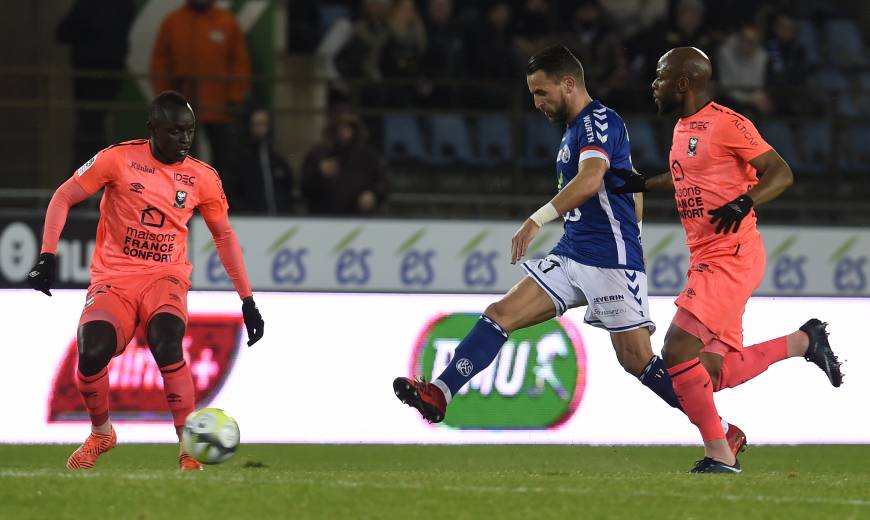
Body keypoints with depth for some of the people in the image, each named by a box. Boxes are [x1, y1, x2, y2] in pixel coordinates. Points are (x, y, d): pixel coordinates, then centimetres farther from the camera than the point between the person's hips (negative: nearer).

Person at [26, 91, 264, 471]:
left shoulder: (202, 178, 3)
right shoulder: (119, 159, -5)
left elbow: (224, 235, 15)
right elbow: (62, 198, 0)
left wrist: (247, 301, 13)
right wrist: (47, 257, -13)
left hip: (165, 278, 0)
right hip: (114, 279, 0)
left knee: (166, 340, -32)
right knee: (91, 352, -25)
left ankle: (190, 450, -26)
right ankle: (101, 433, 8)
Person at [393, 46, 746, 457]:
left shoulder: (600, 121, -12)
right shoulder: (575, 130, 19)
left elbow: (591, 179, -30)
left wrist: (538, 220, -37)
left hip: (610, 260, -9)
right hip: (571, 254, 9)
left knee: (637, 360, -9)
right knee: (500, 314, -5)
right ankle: (439, 394, -11)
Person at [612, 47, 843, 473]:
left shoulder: (726, 124, -12)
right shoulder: (683, 129, 15)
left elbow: (781, 173, -12)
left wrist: (745, 202, -27)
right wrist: (644, 184, 25)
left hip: (731, 258, -10)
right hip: (705, 259, 10)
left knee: (678, 352, -17)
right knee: (718, 372, 10)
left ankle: (719, 457, -7)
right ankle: (804, 341, 27)